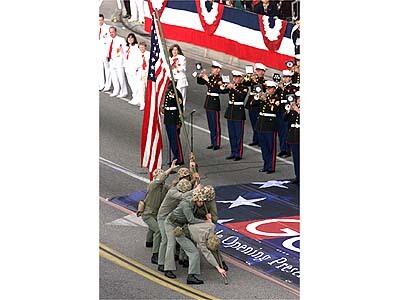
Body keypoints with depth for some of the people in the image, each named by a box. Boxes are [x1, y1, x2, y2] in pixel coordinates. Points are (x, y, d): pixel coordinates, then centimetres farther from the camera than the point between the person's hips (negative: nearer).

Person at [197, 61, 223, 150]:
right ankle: (213, 142, 18)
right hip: (208, 102, 8)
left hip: (215, 102, -8)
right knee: (210, 124, 12)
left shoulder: (219, 79, -12)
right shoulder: (210, 77, 9)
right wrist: (200, 76, -5)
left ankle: (217, 143, 1)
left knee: (215, 124, -4)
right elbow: (200, 82, 13)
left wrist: (207, 80, -25)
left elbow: (215, 88, -25)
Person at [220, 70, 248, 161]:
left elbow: (242, 96, -24)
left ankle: (238, 154, 1)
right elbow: (222, 91, -2)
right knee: (231, 135, 10)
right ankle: (233, 153, 18)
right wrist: (226, 87, -21)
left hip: (239, 113, -6)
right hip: (230, 112, 6)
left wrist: (234, 88, -29)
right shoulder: (230, 86, 9)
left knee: (238, 135, -3)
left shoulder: (243, 88, -6)